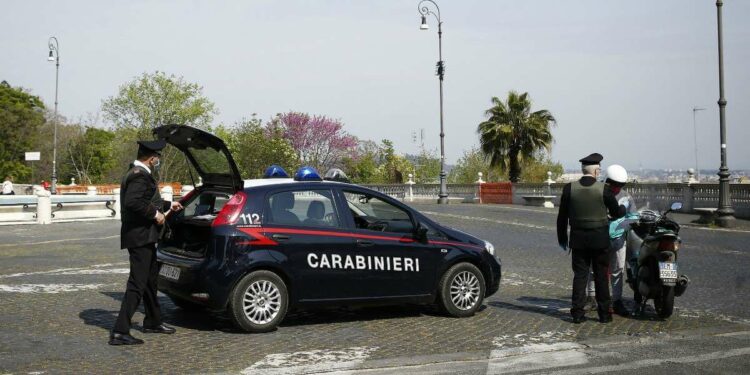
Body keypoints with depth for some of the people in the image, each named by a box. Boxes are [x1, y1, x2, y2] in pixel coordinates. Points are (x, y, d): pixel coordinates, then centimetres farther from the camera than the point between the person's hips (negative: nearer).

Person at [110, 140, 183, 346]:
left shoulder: (138, 173, 17)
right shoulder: (139, 176, -17)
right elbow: (132, 202, -31)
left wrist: (168, 205, 39)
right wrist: (155, 213, -21)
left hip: (143, 237, 11)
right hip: (140, 237, -11)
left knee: (150, 279, 21)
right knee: (137, 284, -9)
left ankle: (153, 322, 35)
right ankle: (120, 332, -9)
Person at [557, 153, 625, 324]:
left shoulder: (569, 188, -5)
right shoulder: (604, 189, -11)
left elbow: (562, 216, 1)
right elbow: (616, 213, 3)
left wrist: (562, 238, 11)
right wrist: (624, 208, 26)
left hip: (578, 239, 2)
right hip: (600, 239, -2)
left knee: (579, 275, 7)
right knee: (601, 277, 8)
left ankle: (577, 312, 5)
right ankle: (604, 313, 13)